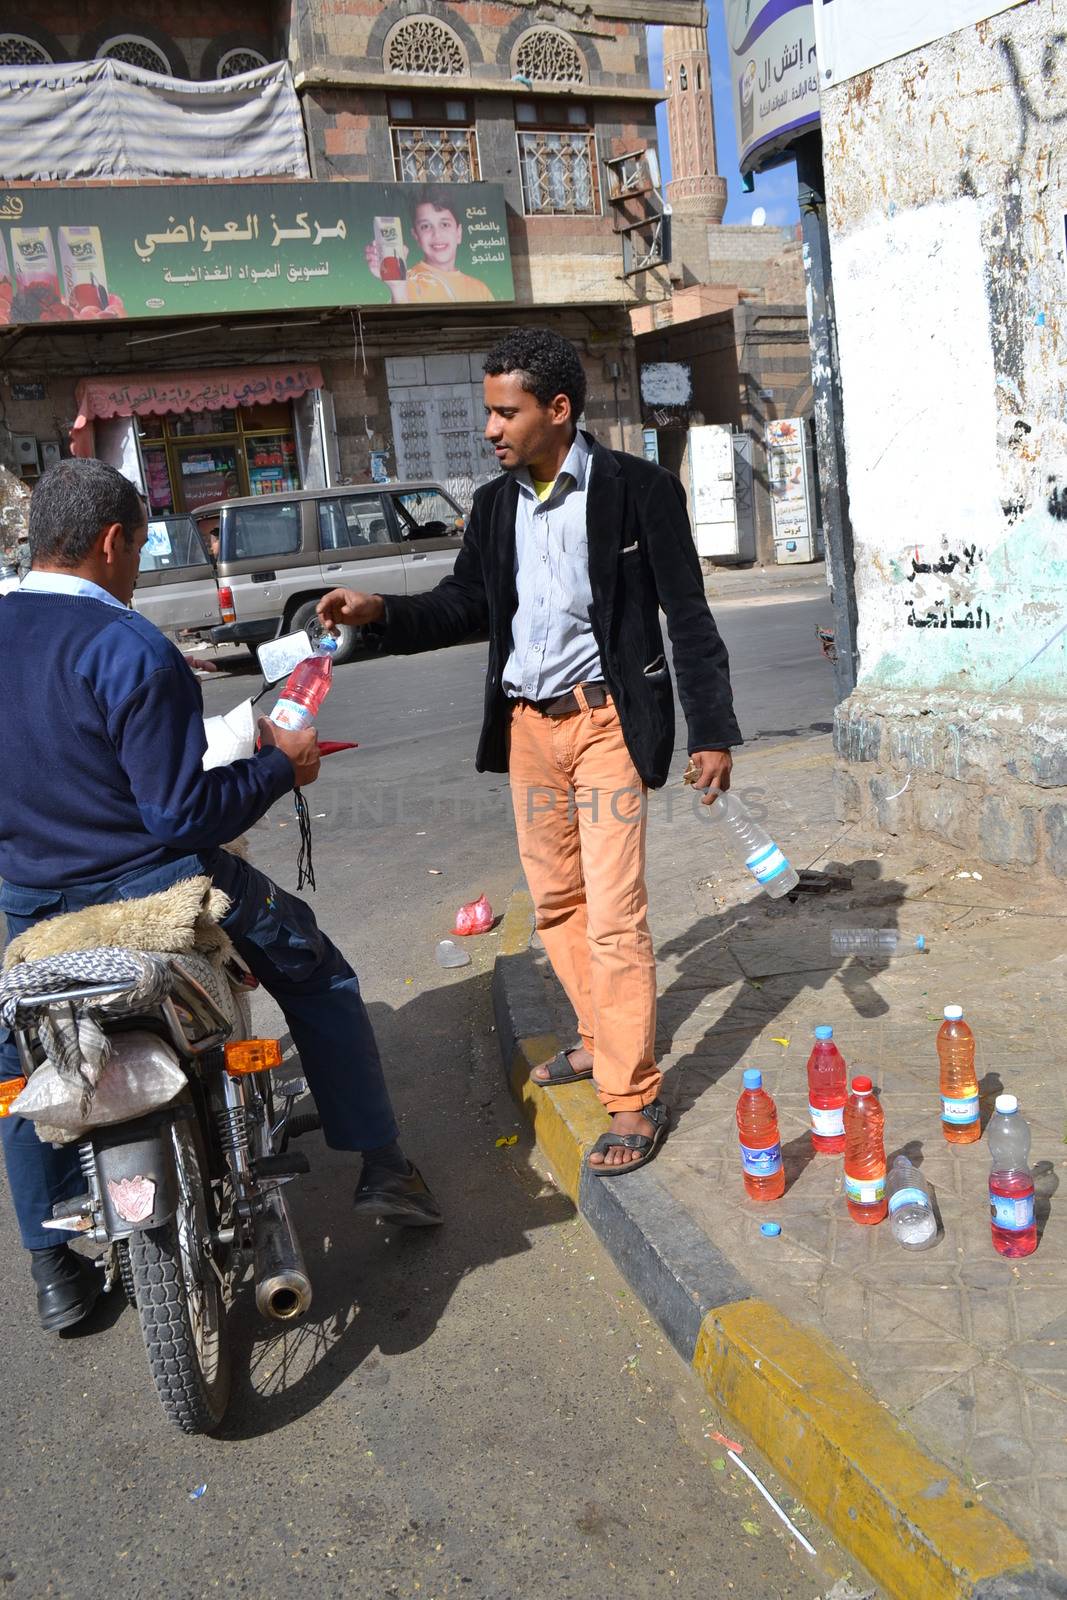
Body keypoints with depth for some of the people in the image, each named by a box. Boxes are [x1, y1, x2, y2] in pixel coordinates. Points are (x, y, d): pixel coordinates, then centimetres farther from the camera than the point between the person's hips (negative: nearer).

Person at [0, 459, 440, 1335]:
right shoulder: (133, 651, -19)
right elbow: (183, 811, -21)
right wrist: (282, 765, -7)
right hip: (161, 892, -5)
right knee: (319, 976, 17)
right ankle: (380, 1164, 21)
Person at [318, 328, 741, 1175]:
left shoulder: (638, 489, -8)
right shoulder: (495, 504, 8)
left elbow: (688, 615, -7)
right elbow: (465, 604, 15)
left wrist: (712, 732, -10)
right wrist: (380, 610, -2)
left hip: (604, 720, -6)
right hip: (527, 724, 6)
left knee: (614, 911, -7)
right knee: (557, 898, 15)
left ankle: (634, 1097, 4)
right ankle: (599, 1038, 34)